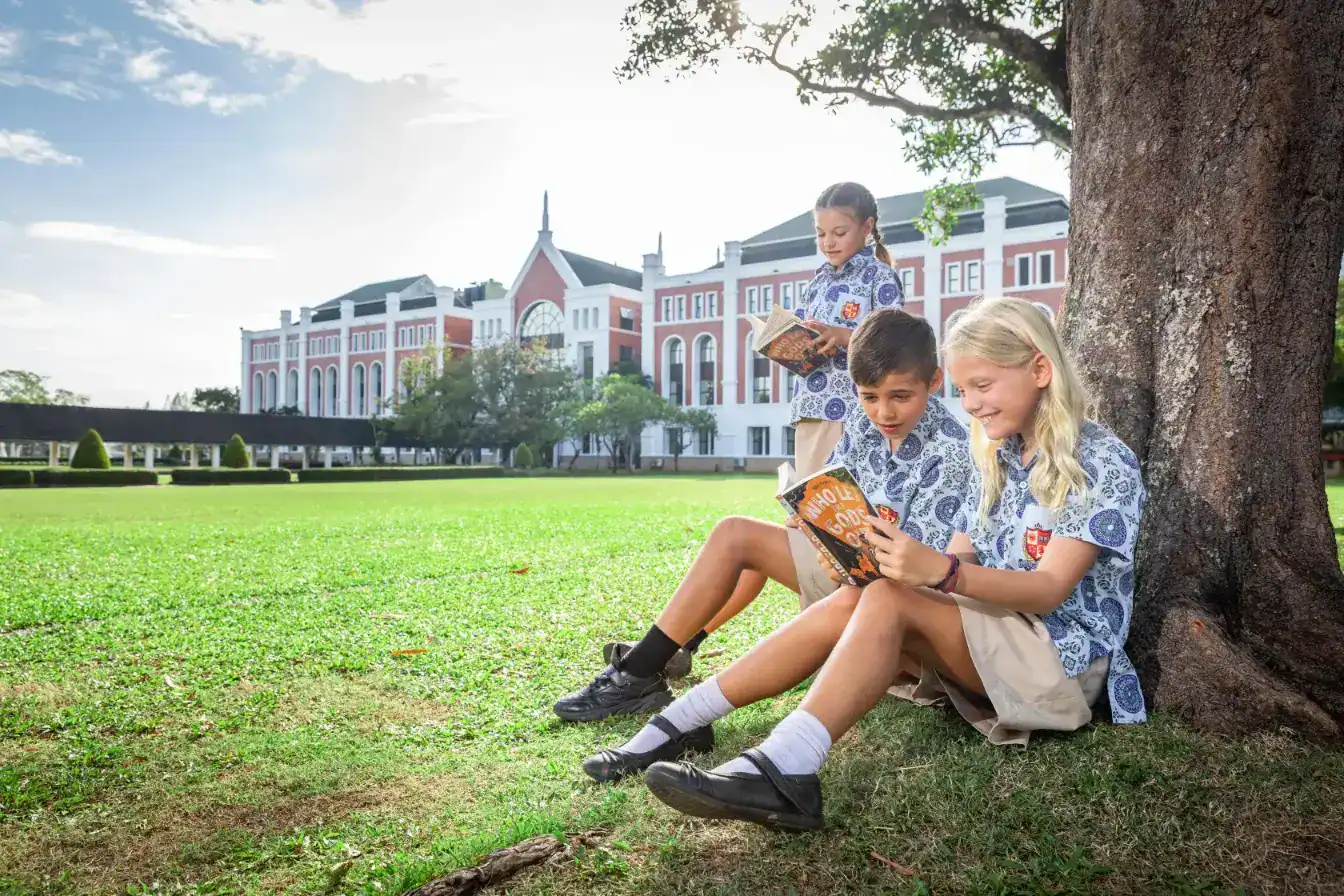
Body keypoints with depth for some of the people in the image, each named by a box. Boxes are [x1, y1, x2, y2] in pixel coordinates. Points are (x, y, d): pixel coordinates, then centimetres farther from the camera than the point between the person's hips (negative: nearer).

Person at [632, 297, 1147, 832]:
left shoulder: (1103, 461, -9)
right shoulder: (997, 459, 13)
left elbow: (1050, 588, -19)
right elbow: (959, 561, 6)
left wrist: (939, 569, -36)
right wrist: (894, 555, -16)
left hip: (1064, 658, -6)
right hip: (988, 639, 6)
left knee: (888, 599, -31)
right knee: (846, 607, -20)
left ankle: (783, 771, -44)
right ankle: (675, 722, -20)